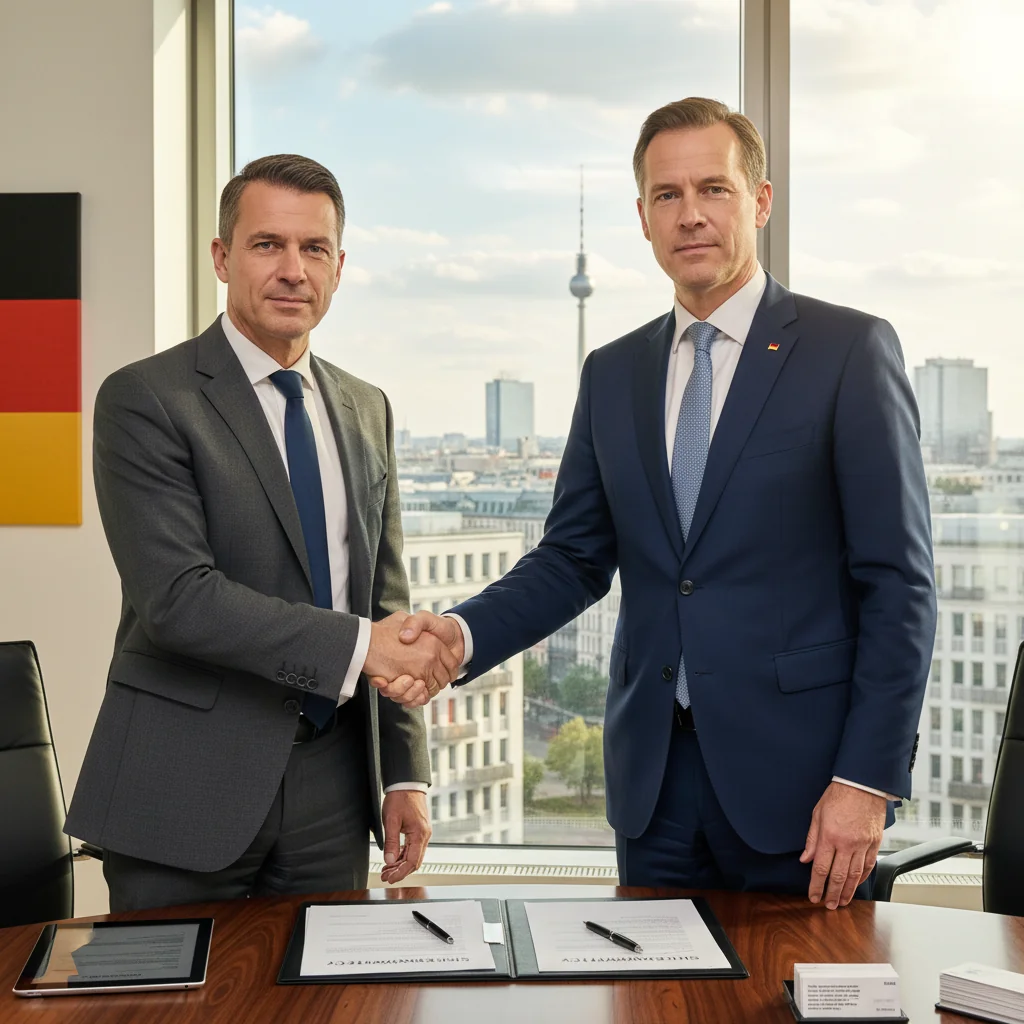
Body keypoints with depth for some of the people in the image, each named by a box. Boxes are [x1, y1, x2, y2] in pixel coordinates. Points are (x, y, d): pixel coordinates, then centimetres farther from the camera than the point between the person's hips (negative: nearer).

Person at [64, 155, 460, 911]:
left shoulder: (366, 410, 11)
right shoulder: (145, 398, -8)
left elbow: (386, 600, 13)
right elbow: (178, 597, -18)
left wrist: (406, 773, 8)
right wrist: (358, 643, -22)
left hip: (331, 791, 5)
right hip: (187, 788, -5)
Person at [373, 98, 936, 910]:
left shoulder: (852, 350, -4)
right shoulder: (613, 374, 11)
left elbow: (899, 580, -7)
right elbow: (574, 558, 10)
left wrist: (867, 779, -13)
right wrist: (464, 634, -9)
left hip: (799, 776, -4)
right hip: (655, 780, 4)